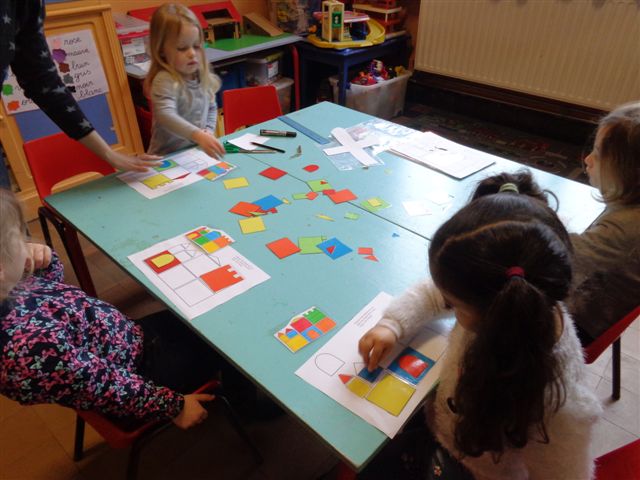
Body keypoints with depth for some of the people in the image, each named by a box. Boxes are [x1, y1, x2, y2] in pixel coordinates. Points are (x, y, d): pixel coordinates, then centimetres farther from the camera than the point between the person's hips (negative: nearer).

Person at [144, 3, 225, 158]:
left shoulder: (203, 77, 6)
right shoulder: (165, 81, -15)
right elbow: (166, 116, -31)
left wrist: (209, 130, 2)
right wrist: (198, 136, -43)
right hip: (169, 157, -6)